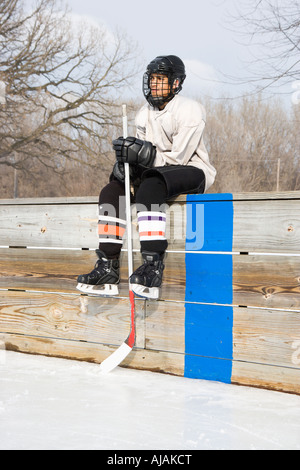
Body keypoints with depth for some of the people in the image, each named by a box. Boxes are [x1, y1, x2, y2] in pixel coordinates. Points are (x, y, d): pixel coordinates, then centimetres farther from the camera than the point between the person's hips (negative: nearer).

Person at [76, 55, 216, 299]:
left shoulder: (189, 110, -13)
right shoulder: (145, 113, 11)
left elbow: (179, 157, -19)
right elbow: (144, 155, 8)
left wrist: (144, 153, -26)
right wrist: (126, 160, -14)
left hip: (193, 172, -8)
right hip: (159, 174, 8)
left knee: (149, 188, -36)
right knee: (111, 192, -8)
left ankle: (153, 267, -41)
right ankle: (108, 268, -13)